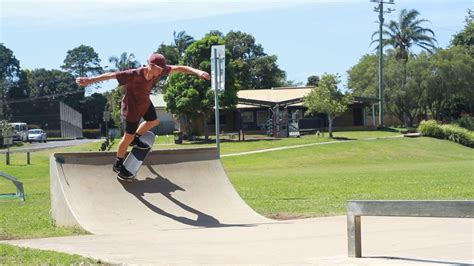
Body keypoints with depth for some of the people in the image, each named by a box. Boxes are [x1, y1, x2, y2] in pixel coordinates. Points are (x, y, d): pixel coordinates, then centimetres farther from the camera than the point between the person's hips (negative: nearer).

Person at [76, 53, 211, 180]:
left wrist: (197, 72, -29)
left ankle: (135, 139, 52)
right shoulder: (134, 75, -41)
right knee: (128, 137, 6)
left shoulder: (158, 71, -23)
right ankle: (118, 165, 26)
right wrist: (89, 80, -47)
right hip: (132, 107, -7)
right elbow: (111, 75, -42)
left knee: (153, 122, 29)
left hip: (145, 103, 7)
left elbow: (179, 68, -17)